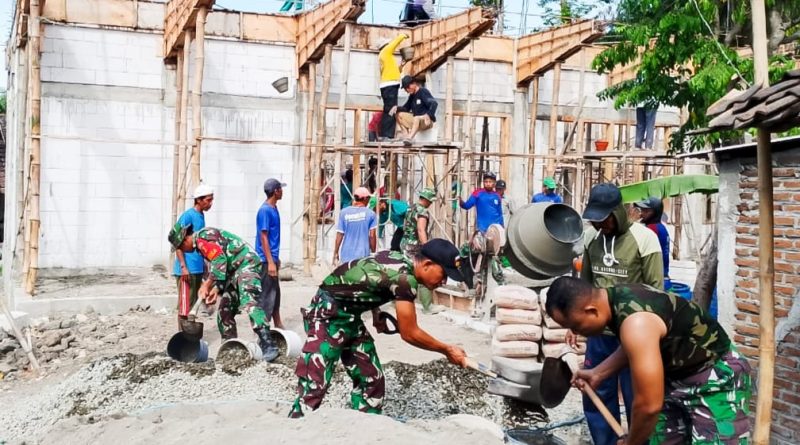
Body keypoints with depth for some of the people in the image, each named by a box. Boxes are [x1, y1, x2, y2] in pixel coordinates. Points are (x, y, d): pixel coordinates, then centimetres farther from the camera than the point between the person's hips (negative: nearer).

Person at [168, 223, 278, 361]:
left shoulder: (202, 237, -10)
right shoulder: (201, 245, 21)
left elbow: (220, 260, -21)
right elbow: (218, 269, 19)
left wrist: (206, 285, -15)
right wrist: (216, 289, 3)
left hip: (247, 264, -11)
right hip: (235, 271, 11)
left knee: (250, 303, -25)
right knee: (225, 310, 11)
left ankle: (268, 345, -33)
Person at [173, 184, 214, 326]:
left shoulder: (201, 215, 12)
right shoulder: (187, 216, -12)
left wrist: (204, 264, 21)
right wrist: (183, 266, -19)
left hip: (198, 268, 8)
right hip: (187, 269, -8)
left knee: (193, 303, 12)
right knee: (185, 304, -4)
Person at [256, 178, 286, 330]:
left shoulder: (274, 209, 12)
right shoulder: (265, 210, -16)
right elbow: (263, 237, -19)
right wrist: (270, 262, -22)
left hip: (272, 258, 10)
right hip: (266, 260, -10)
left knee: (275, 293, 16)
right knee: (267, 295, -4)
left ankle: (278, 326, 26)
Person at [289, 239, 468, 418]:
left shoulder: (399, 259, 2)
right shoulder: (405, 278, -24)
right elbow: (409, 334, -18)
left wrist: (376, 314, 13)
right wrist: (447, 350, -7)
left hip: (349, 316, 10)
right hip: (327, 315, -10)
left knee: (372, 380, 10)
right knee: (314, 385, -14)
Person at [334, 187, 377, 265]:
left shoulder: (344, 213, -1)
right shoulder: (370, 214, -4)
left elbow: (339, 235, -1)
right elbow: (372, 235, -6)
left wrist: (336, 254, 7)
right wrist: (373, 251, 6)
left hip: (346, 256, 2)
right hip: (362, 255, -2)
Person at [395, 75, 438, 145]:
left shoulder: (423, 92, -11)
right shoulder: (412, 95, 13)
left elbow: (434, 103, -24)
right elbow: (406, 108, 17)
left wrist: (428, 115, -40)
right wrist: (397, 108, -5)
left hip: (426, 121, -8)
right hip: (416, 121, 8)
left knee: (417, 118, -39)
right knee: (399, 115, -3)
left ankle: (409, 138, -52)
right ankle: (406, 135, -15)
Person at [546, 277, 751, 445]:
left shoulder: (636, 323, -35)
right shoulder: (616, 298, -6)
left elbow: (649, 405, -32)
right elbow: (632, 348, 19)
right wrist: (597, 373, 15)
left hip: (717, 376, -9)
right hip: (678, 374, 10)